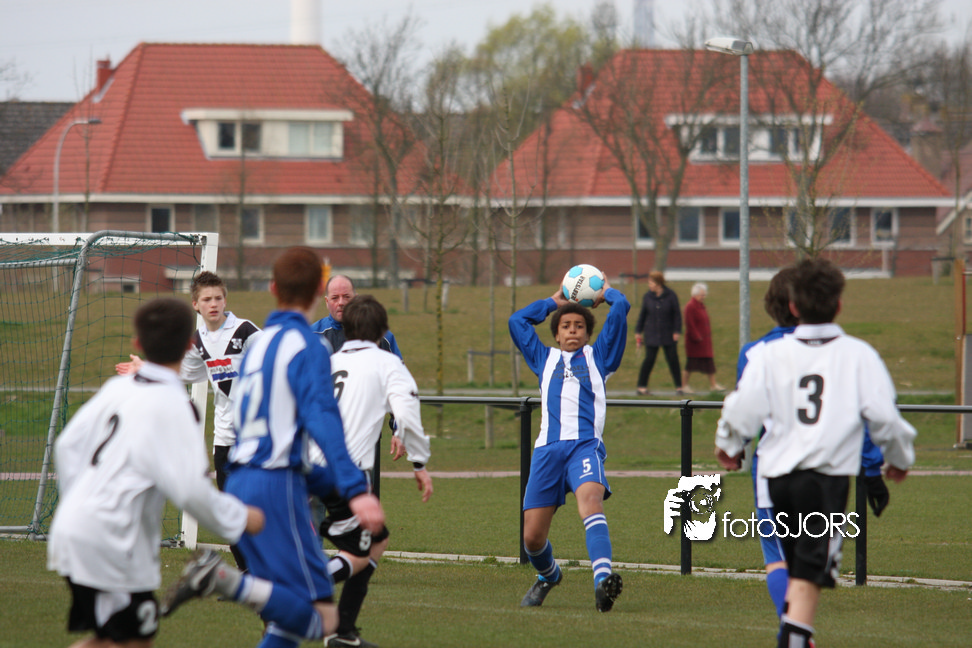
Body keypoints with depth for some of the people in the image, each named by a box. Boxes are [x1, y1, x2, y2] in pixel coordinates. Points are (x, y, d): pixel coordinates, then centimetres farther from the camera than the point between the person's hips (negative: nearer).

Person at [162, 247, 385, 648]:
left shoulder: (258, 346, 18)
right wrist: (355, 490, -32)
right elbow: (321, 418, -22)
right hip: (276, 487, -8)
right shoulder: (305, 347, -7)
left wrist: (326, 482, 32)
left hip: (239, 482, 8)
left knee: (290, 615, 15)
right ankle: (226, 581, -27)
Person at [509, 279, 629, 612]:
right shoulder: (545, 359, 29)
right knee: (532, 536, -1)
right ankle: (548, 576, 33)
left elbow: (621, 308, 18)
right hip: (547, 448, 3)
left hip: (586, 445, -3)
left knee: (590, 499, -32)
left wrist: (606, 293, 37)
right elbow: (517, 321, 32)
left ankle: (603, 580, -49)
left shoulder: (598, 356, 22)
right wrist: (553, 301, 39)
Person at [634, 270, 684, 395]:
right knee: (649, 360, -3)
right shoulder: (648, 297, -1)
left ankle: (678, 387, 10)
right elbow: (642, 315, 8)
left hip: (668, 335, -1)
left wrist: (677, 332, -6)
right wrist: (638, 332, 8)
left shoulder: (670, 295, -6)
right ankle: (641, 386, 6)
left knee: (673, 359, 0)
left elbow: (677, 314, -1)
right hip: (651, 335, 1)